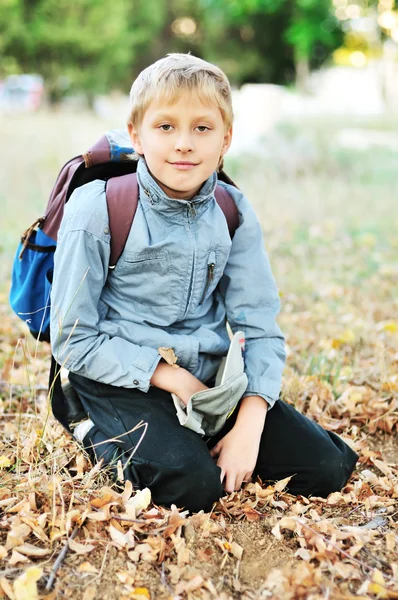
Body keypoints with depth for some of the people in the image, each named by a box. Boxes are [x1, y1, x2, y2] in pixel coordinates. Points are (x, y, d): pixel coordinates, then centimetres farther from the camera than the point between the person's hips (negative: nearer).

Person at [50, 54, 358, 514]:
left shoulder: (234, 213, -1)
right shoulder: (96, 211, -13)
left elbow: (259, 328, -2)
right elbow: (73, 340, -11)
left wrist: (250, 424, -16)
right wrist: (169, 376, -17)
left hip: (213, 375, 5)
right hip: (124, 379, -4)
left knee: (327, 467, -4)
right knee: (191, 485, -28)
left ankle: (200, 437, 14)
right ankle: (102, 437, 1)